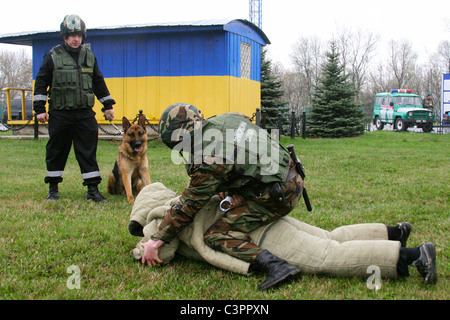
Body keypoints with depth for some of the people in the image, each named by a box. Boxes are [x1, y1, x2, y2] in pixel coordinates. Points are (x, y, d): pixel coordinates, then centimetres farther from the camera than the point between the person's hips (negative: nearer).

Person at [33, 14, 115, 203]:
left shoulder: (89, 56, 11)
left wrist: (107, 105, 20)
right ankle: (53, 189, 20)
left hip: (85, 113, 2)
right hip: (60, 114, -2)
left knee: (88, 151, 0)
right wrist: (39, 108, -4)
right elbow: (41, 82, 1)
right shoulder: (53, 56, 0)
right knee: (56, 151, 6)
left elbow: (98, 82, 20)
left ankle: (93, 190, 5)